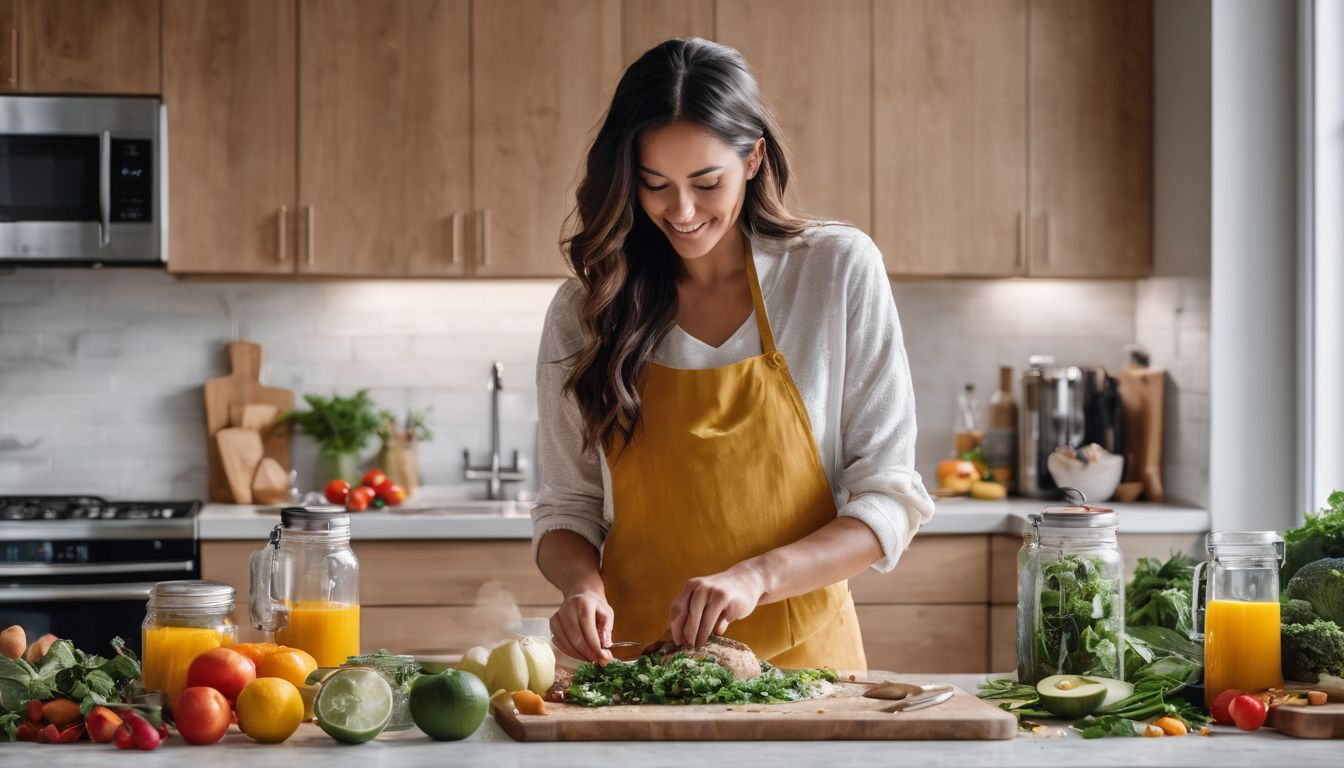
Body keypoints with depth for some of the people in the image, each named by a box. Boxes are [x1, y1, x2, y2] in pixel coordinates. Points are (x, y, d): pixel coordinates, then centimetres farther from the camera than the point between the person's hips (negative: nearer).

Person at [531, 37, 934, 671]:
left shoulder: (838, 271, 0)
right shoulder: (584, 311, 6)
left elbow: (889, 500, -2)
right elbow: (567, 507, 12)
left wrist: (756, 577, -17)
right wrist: (582, 583, -11)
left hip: (801, 660, -1)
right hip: (637, 664, 1)